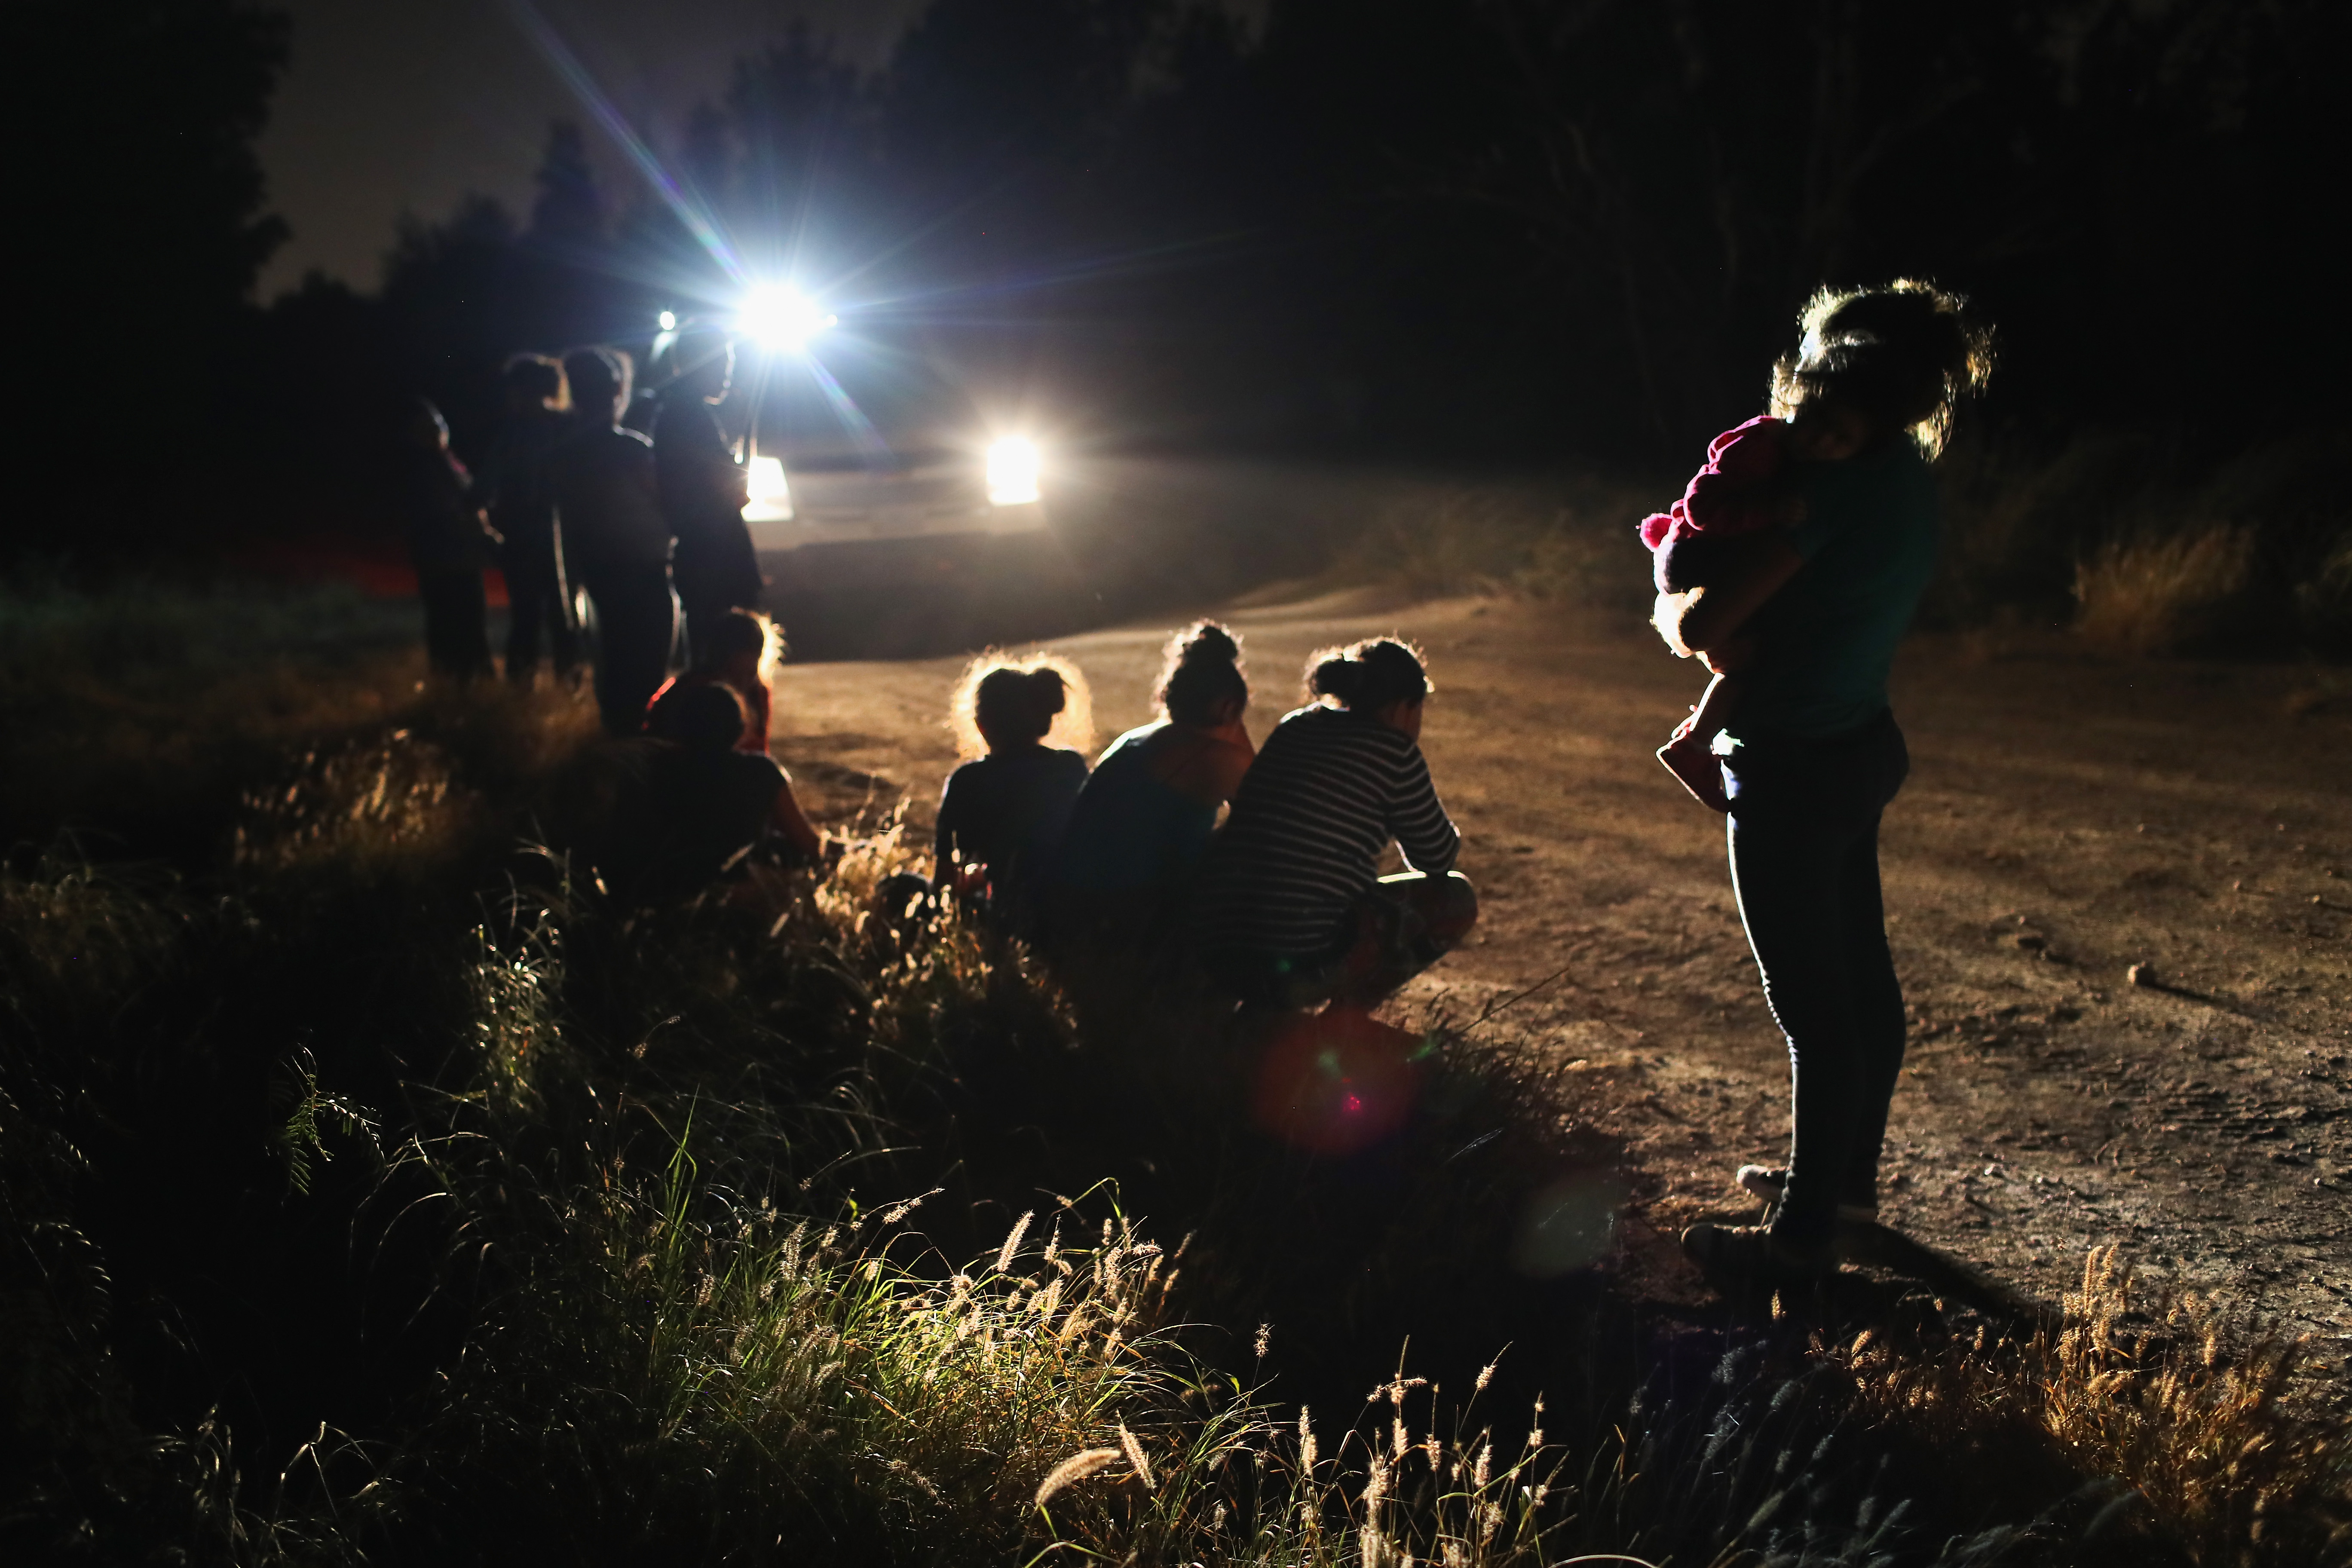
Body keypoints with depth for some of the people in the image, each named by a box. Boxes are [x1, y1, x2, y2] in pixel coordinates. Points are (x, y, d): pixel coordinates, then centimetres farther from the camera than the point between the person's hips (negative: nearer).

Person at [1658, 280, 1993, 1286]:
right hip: (1861, 745, 10)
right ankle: (1846, 1174, 38)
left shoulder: (1833, 492, -23)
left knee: (1813, 1004, -1)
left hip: (1794, 771, -10)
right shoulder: (1909, 480, 6)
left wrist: (1673, 608, -2)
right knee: (1860, 972, 21)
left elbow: (1701, 628, -24)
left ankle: (1802, 1236, 10)